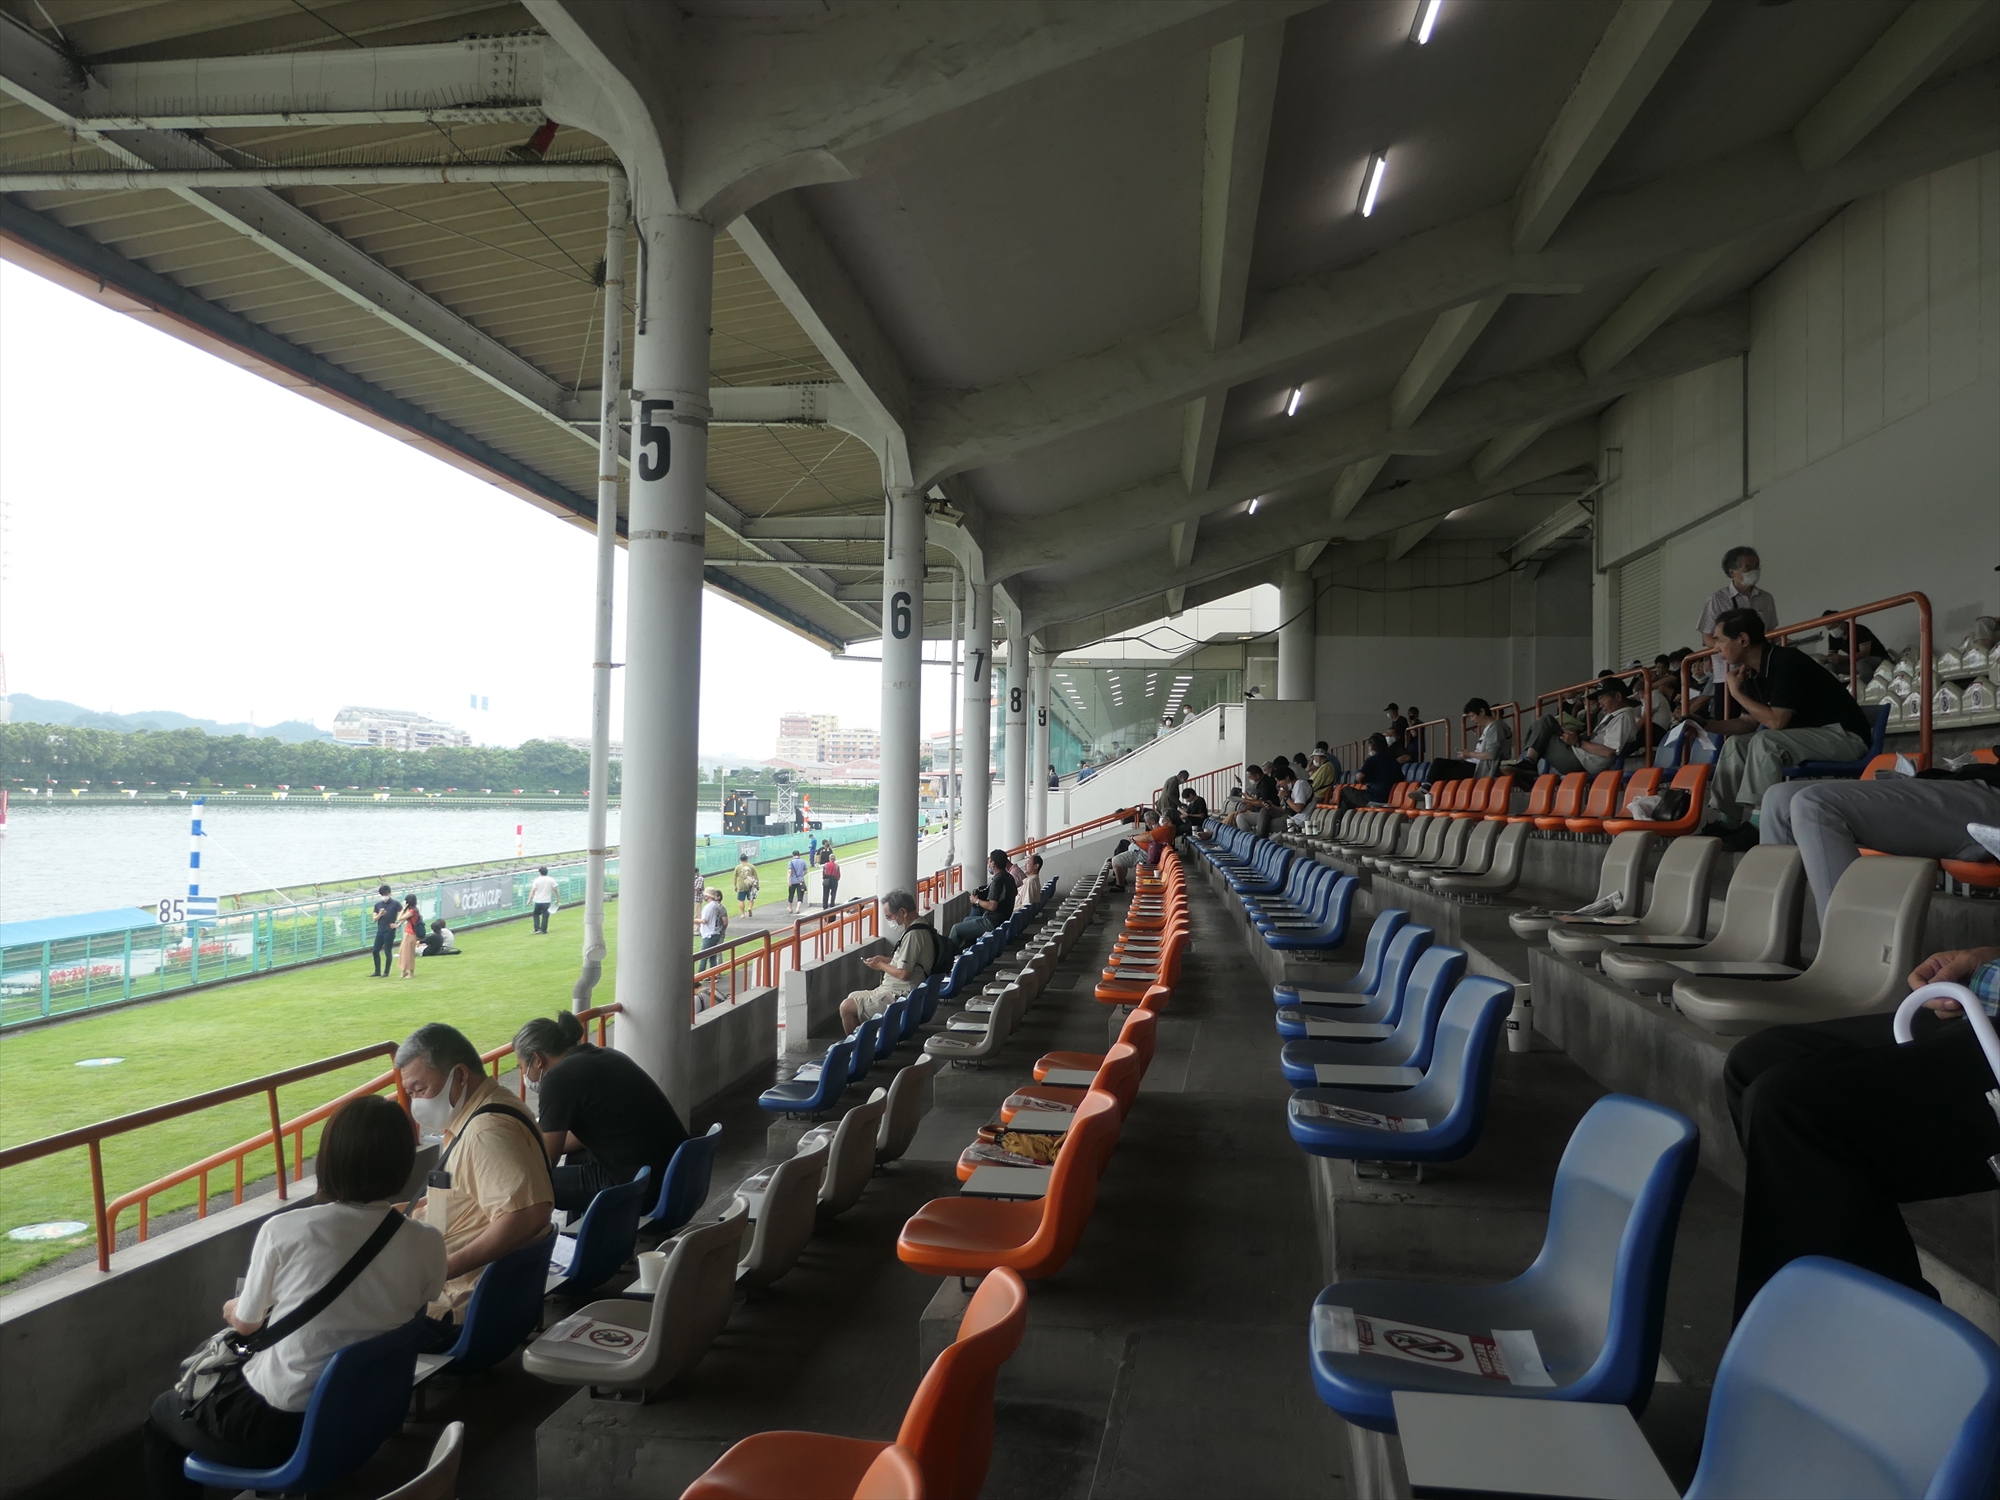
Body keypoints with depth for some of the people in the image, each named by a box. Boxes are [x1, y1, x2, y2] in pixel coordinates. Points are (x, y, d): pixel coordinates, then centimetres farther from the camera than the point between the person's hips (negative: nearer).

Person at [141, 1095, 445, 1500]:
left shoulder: (284, 1230, -20)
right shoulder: (428, 1246, -12)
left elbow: (245, 1322, -1)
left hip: (277, 1426, -4)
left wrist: (232, 1310, 22)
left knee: (163, 1413, 28)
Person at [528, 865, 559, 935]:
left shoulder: (536, 880, -6)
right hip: (547, 901, 0)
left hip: (538, 901, 0)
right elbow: (556, 890, 0)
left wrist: (529, 900, -10)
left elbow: (532, 891, -11)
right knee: (545, 916, 7)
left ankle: (537, 928, 10)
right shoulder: (551, 880, -2)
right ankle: (543, 930, 9)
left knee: (536, 914, 18)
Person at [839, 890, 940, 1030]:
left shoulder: (913, 935, -23)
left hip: (900, 995, -11)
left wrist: (881, 965, -8)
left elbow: (903, 974, -25)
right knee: (853, 996, 21)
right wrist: (886, 960, 9)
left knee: (846, 1007, -13)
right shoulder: (923, 925, 8)